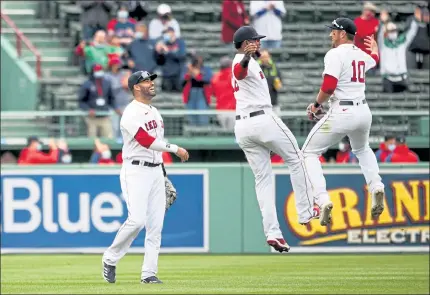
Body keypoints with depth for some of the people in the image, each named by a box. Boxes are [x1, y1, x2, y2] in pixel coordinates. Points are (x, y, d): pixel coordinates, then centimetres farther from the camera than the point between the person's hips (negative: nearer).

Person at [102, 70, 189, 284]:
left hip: (156, 171, 8)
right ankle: (110, 259, 1)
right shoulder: (131, 114, -11)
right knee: (137, 220, -17)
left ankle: (149, 273, 2)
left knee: (156, 224, 1)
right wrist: (175, 149, -19)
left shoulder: (154, 112, 16)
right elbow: (146, 141, -22)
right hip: (136, 171, -8)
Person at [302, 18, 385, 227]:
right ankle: (376, 186, 12)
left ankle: (323, 200, -11)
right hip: (363, 112, 7)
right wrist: (374, 47, 61)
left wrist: (316, 105, -4)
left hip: (341, 113, -7)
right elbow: (374, 60, 38)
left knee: (309, 153, 6)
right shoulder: (361, 55, 12)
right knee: (362, 149, 36)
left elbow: (329, 86, -21)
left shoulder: (335, 54, -11)